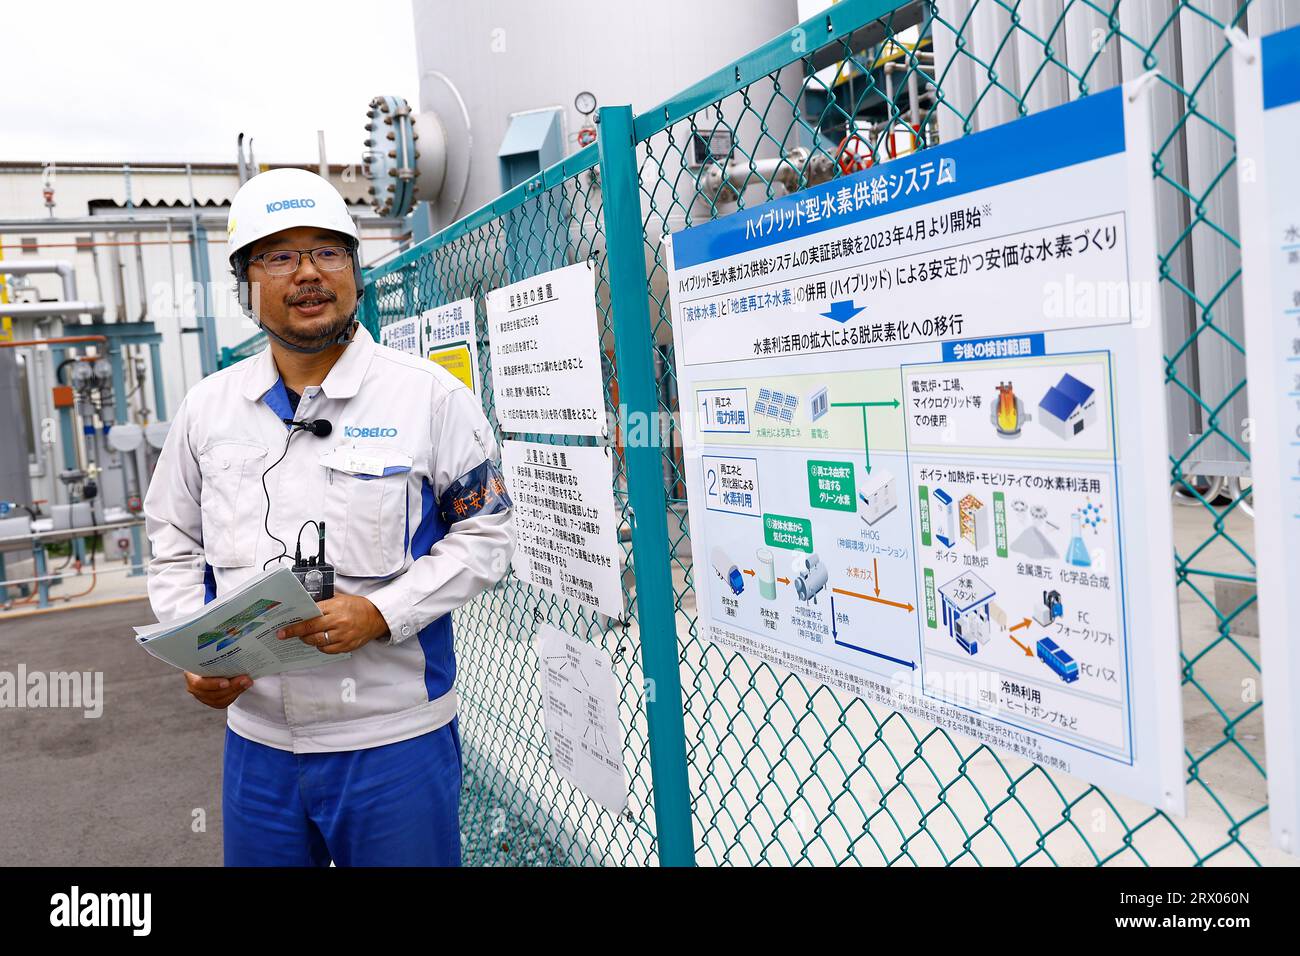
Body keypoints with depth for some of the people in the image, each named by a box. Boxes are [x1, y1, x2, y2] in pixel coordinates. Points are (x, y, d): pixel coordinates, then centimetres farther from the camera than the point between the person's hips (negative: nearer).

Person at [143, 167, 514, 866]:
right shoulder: (208, 406, 6)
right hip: (256, 737, 4)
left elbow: (484, 533, -5)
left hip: (396, 737, -3)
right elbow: (174, 545, 14)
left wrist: (381, 613, -17)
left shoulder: (429, 395, -7)